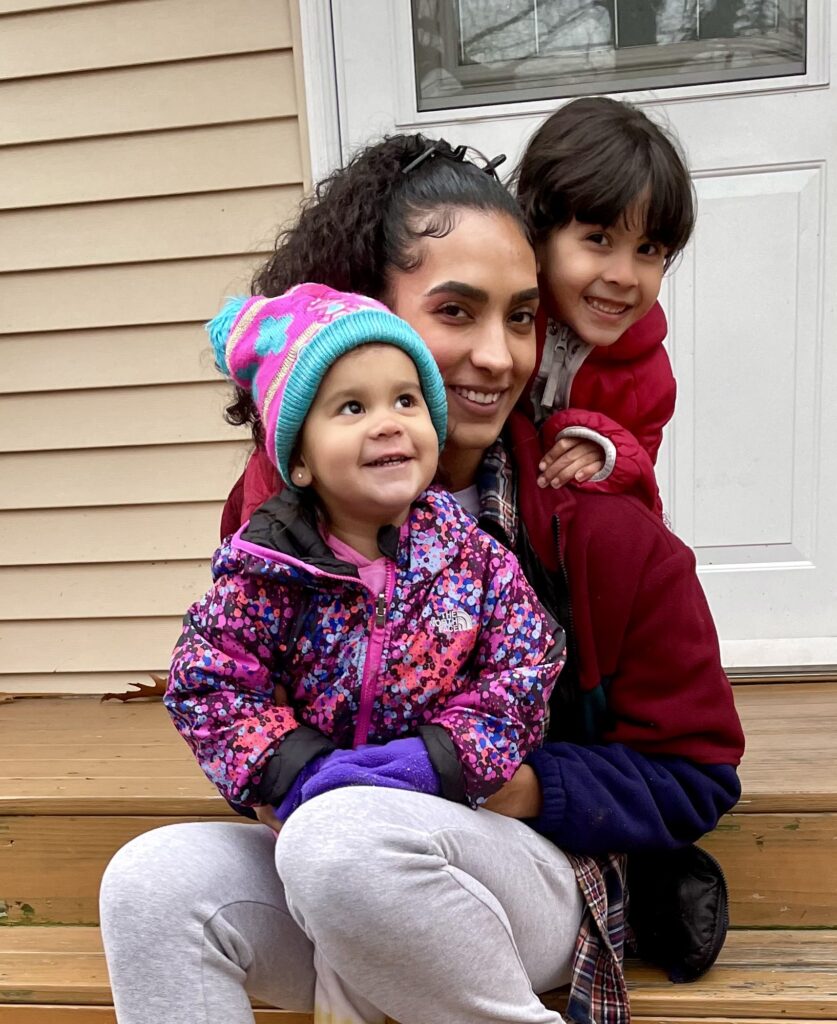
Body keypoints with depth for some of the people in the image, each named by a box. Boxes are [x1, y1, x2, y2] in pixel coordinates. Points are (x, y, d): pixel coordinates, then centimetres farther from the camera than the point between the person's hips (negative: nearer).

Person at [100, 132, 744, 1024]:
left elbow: (696, 773, -3)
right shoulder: (284, 497, -4)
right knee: (155, 881, -25)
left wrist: (531, 790, -18)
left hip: (540, 872, -2)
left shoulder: (597, 522, -12)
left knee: (346, 837, -33)